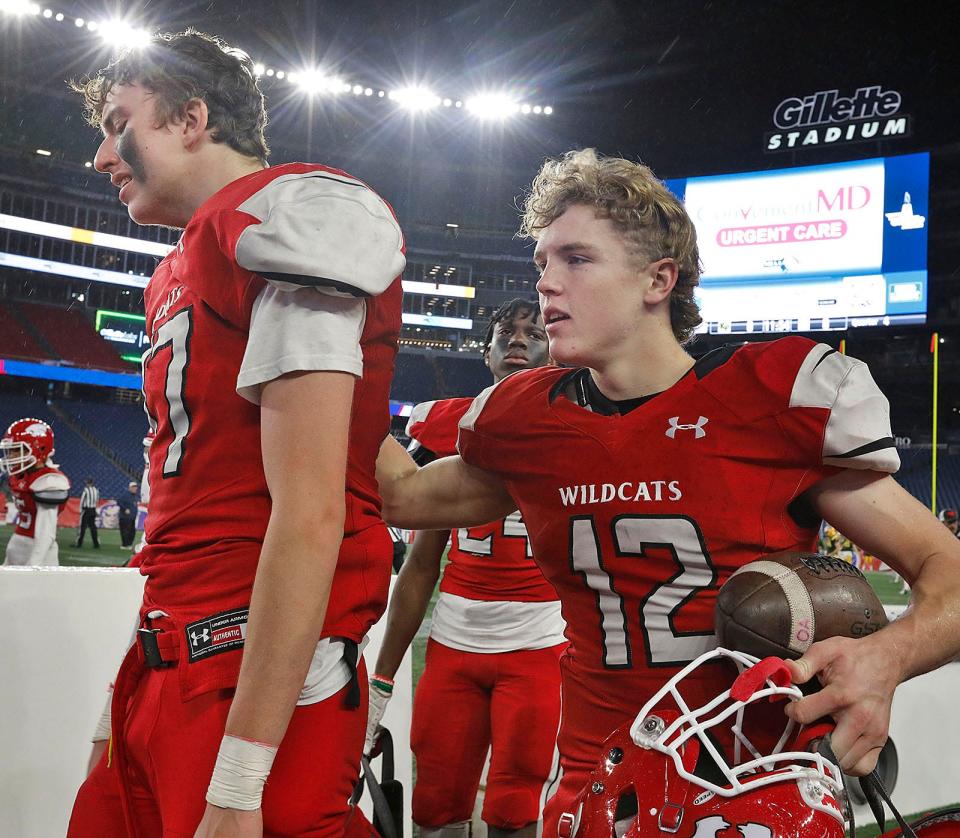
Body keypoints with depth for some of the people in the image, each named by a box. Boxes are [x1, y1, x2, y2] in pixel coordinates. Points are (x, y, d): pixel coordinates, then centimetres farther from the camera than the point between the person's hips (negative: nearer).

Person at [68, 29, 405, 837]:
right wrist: (135, 702, 22)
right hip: (172, 657, 9)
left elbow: (310, 514, -20)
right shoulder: (176, 278, 18)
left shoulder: (289, 217, -13)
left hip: (269, 675, -9)